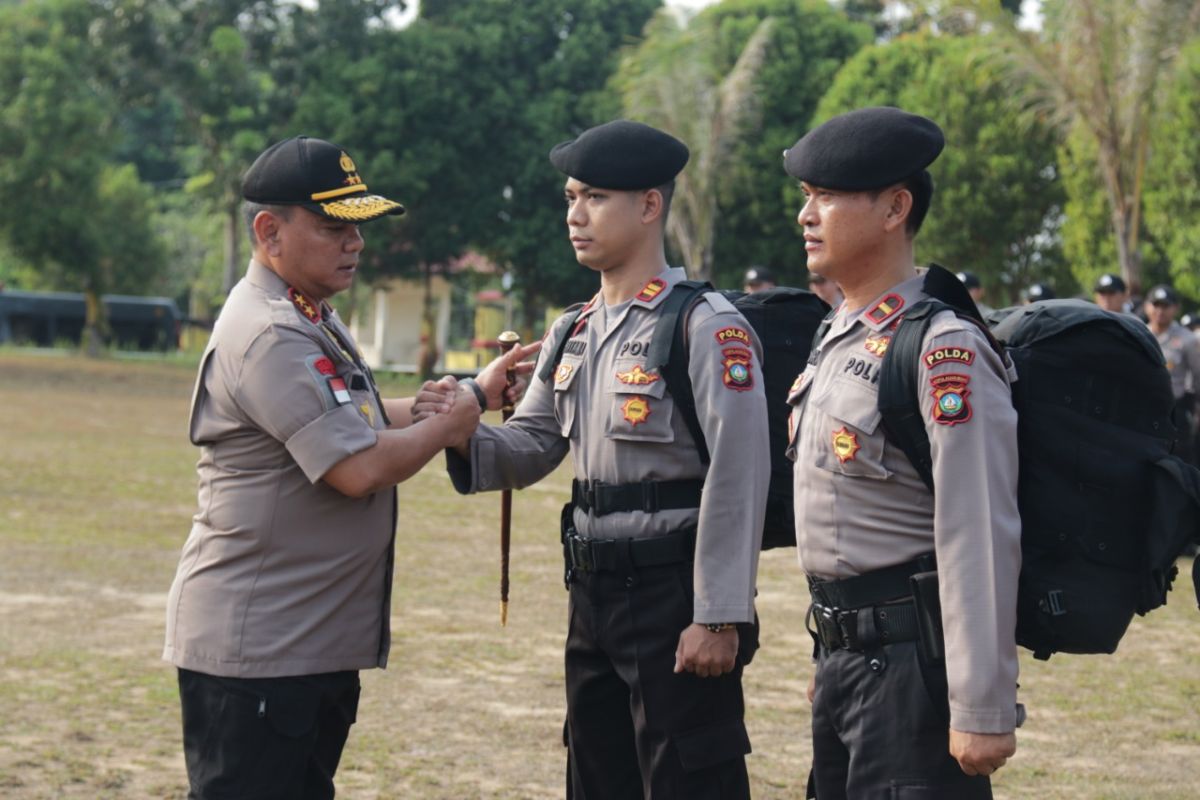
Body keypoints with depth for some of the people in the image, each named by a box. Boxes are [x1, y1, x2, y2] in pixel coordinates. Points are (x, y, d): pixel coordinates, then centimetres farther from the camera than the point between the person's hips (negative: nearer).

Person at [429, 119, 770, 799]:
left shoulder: (708, 326, -13)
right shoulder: (573, 333, 12)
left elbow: (738, 480, -17)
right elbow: (531, 448, 13)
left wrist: (719, 618, -19)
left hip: (675, 594, -8)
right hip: (594, 592, 8)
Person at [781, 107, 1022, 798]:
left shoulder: (945, 353, -18)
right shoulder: (839, 339, 11)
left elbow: (981, 545, -21)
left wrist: (982, 714, -22)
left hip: (912, 660, -9)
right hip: (845, 654, 9)